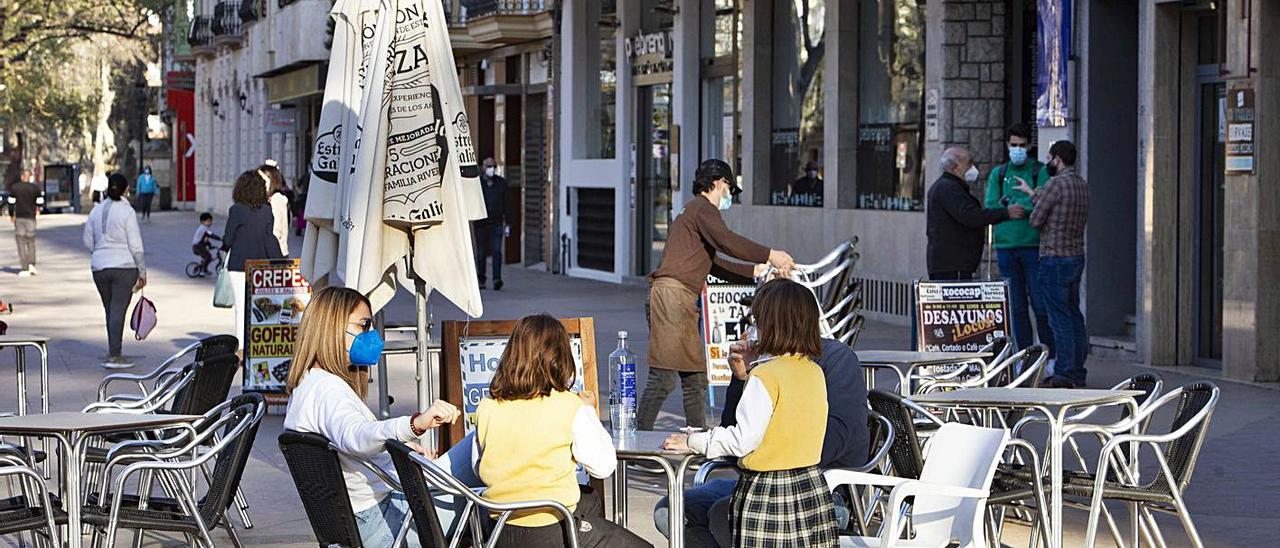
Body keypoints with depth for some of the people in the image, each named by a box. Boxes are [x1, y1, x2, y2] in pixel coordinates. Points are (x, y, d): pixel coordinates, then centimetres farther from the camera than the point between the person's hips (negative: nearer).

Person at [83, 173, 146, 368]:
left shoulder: (96, 210, 6)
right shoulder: (126, 211, -10)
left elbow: (88, 241, 11)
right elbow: (136, 246, -9)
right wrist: (142, 272, -3)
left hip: (99, 268, 5)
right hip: (124, 267, -5)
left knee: (111, 310, 14)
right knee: (118, 310, -5)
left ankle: (114, 353, 19)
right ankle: (114, 356, -9)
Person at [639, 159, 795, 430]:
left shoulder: (694, 210, 29)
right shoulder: (703, 208, -3)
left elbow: (713, 263, 34)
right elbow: (727, 241, -20)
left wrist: (754, 271, 33)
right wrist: (769, 255, -14)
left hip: (682, 301, 11)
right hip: (671, 293, -11)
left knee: (695, 376, 13)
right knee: (664, 376, -14)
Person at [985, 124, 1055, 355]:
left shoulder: (1041, 171, 1)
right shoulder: (998, 174, 12)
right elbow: (990, 207, 1)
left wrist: (1009, 201, -8)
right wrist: (1024, 204, -9)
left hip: (1033, 247, -3)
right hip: (1006, 247, 3)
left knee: (1040, 305, -4)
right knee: (1017, 307, 7)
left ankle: (1051, 356, 5)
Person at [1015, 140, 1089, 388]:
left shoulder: (1056, 184, -15)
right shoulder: (1082, 185, 11)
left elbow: (1035, 221, -10)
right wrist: (1031, 192, 28)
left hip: (1055, 258, -8)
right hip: (1077, 256, 8)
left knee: (1060, 317, -6)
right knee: (1074, 315, 11)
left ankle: (1064, 374, -5)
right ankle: (1078, 372, 14)